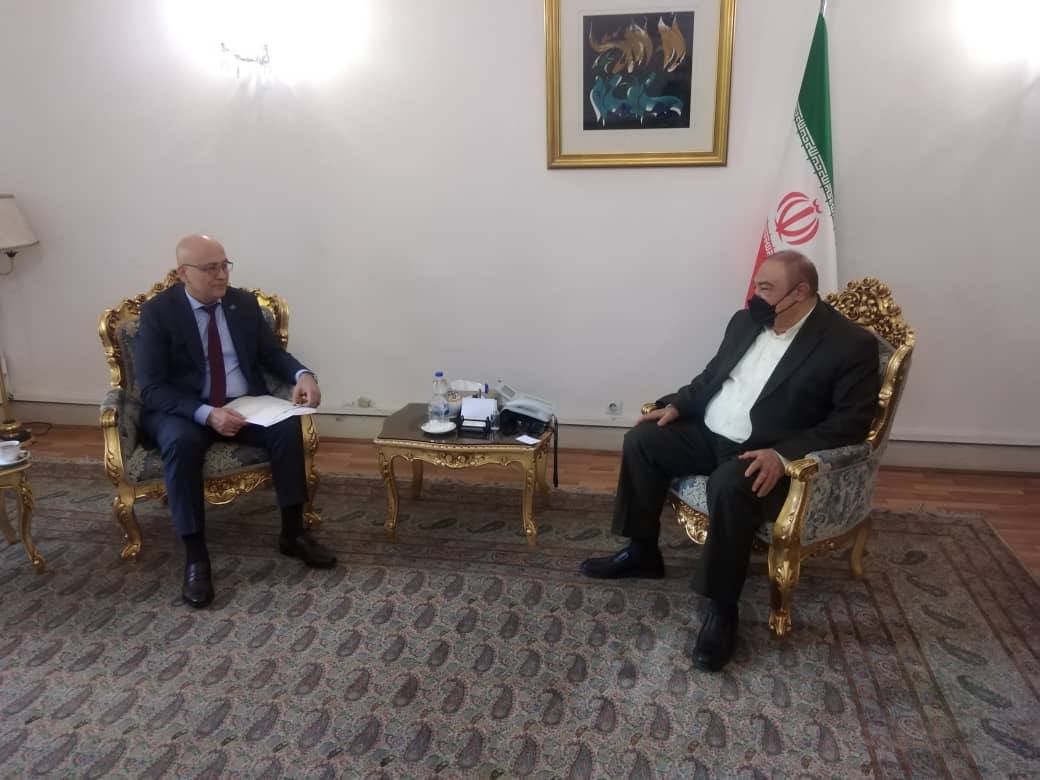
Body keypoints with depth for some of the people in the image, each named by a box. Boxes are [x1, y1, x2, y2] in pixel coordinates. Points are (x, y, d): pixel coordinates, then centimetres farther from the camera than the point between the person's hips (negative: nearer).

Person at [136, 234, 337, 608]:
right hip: (182, 409, -3)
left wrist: (302, 374, -15)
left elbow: (272, 353, 9)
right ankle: (195, 556, -25)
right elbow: (151, 389, -13)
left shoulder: (244, 302, 5)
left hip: (244, 404, 3)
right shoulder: (157, 312, -8)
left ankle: (292, 533, -12)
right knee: (181, 441, -36)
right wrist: (206, 413, -29)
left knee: (288, 425, -26)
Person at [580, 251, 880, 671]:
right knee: (642, 440, -7)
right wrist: (676, 404, 1)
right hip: (710, 434, 7)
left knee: (729, 485, -36)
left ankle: (722, 608, -19)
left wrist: (784, 454, -28)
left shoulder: (850, 343, -12)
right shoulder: (746, 321, 8)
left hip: (768, 455, -7)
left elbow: (852, 420, -17)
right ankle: (642, 552, 7)